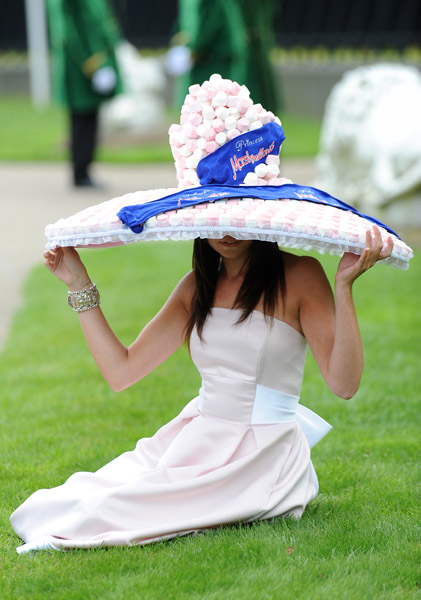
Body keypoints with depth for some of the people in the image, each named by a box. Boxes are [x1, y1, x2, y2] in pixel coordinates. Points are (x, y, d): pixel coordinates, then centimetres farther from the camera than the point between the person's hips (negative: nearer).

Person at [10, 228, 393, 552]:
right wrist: (80, 286, 6)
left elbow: (344, 384, -17)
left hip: (263, 449, -6)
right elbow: (121, 371, 8)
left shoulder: (299, 275, -7)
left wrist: (344, 285, -28)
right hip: (196, 435, 6)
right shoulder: (197, 287, 9)